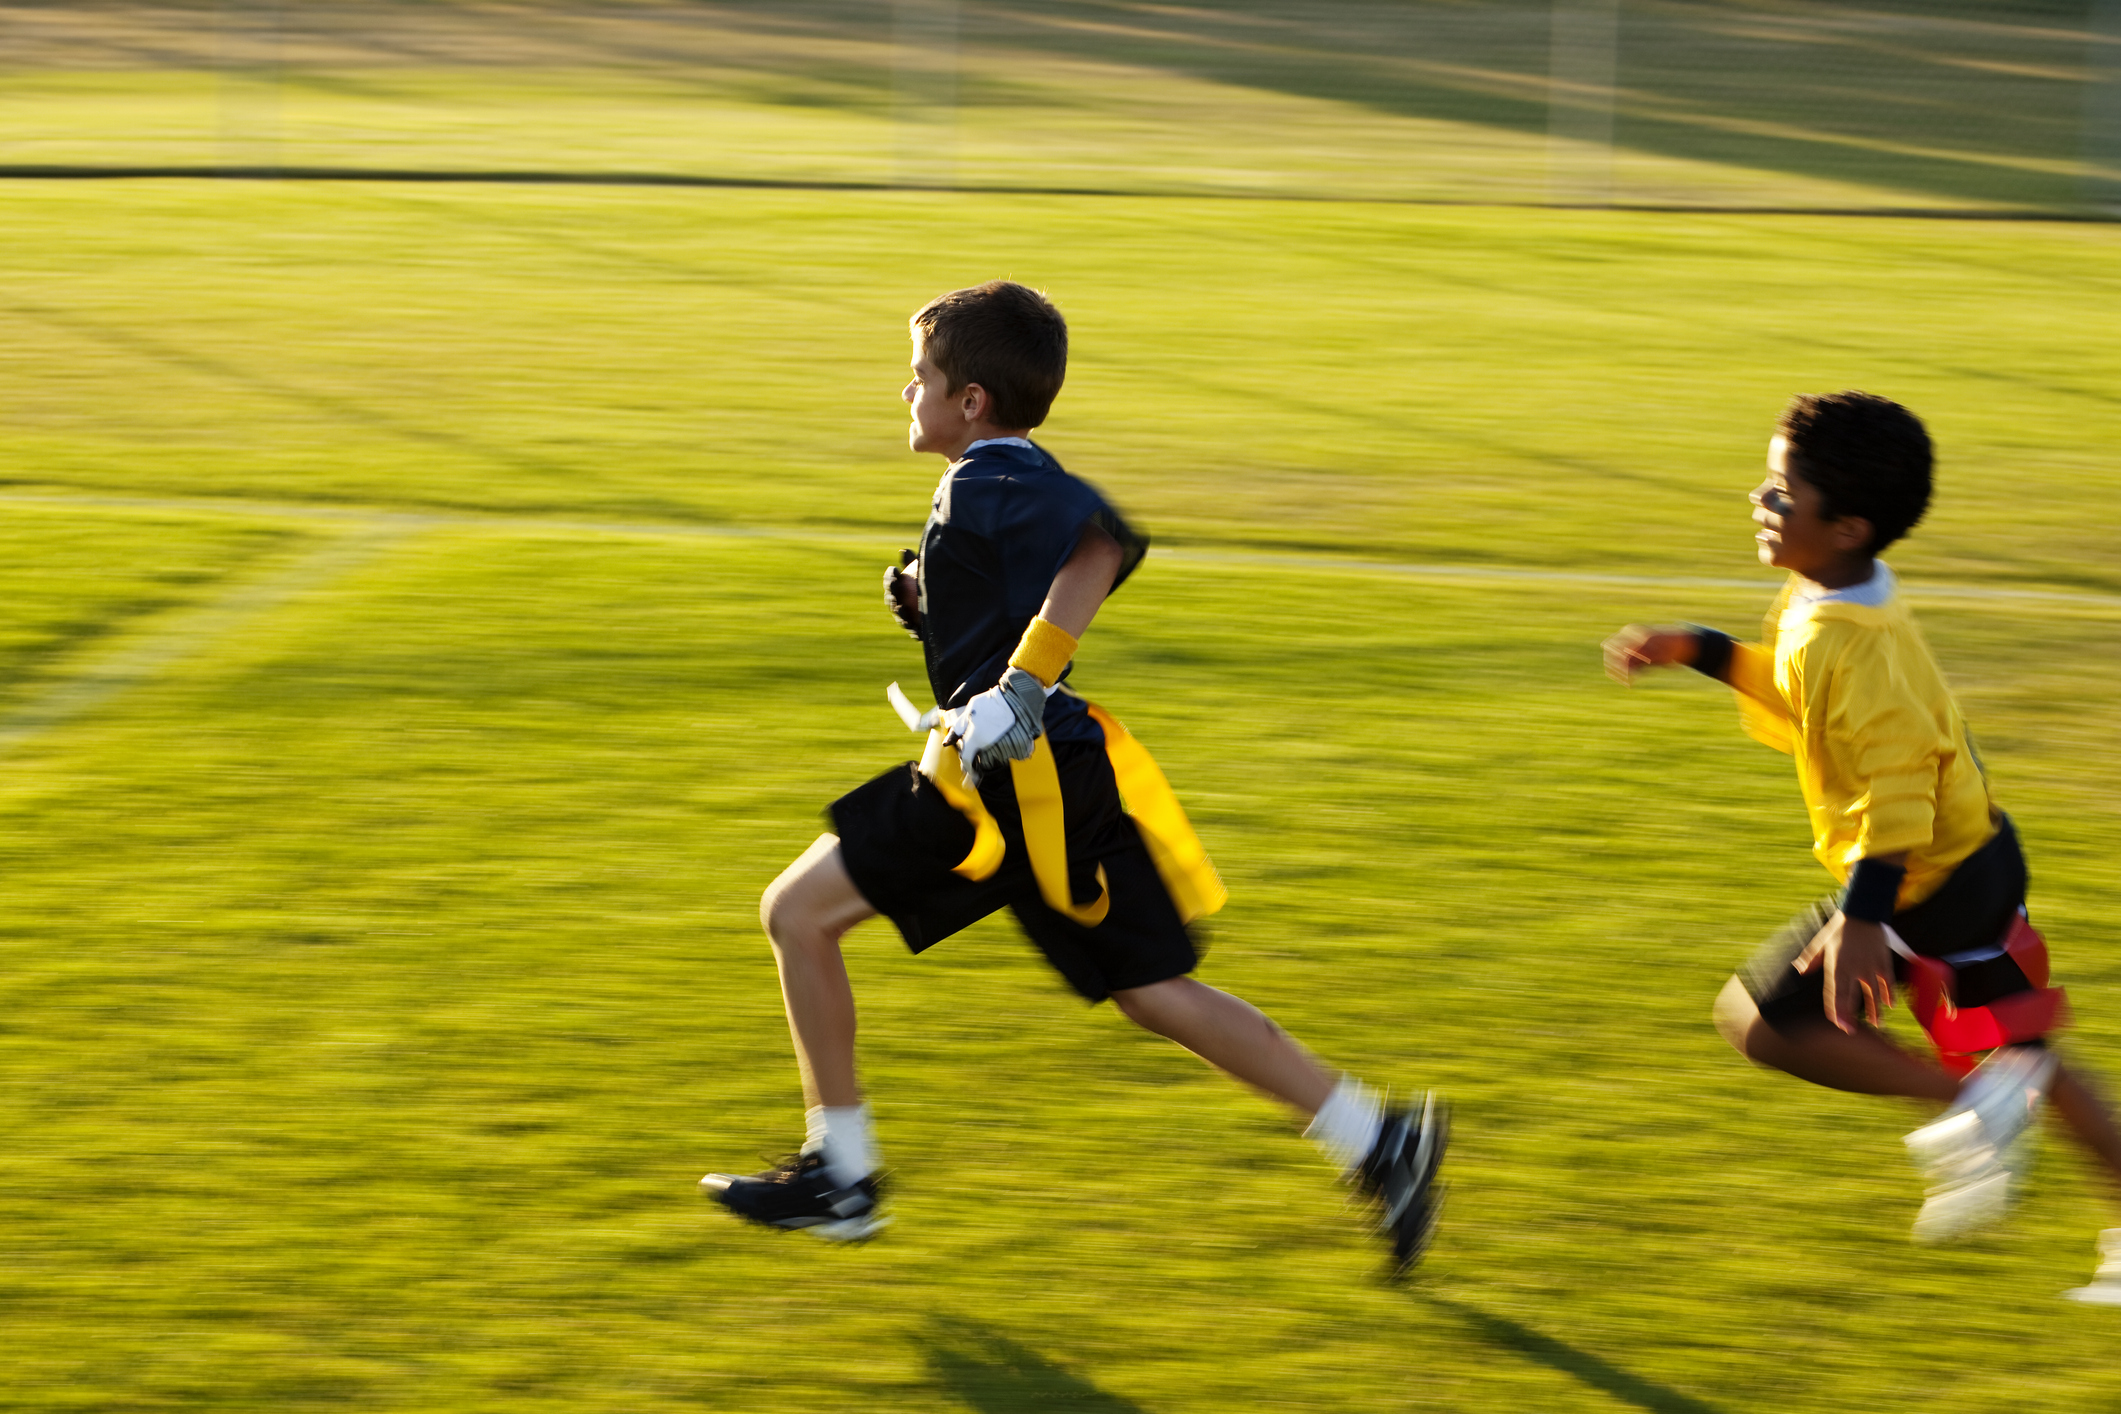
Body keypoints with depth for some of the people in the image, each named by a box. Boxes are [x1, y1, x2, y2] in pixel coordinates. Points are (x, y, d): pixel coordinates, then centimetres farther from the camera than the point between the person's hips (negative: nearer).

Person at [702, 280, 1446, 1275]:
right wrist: (931, 607, 14)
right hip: (1065, 772, 10)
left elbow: (1104, 545, -30)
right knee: (1153, 990, 13)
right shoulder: (1017, 479, 18)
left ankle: (841, 1173, 5)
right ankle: (1376, 1143, 9)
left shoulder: (989, 484, -13)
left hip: (1011, 778, -10)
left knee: (798, 912, 0)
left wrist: (1019, 686, -34)